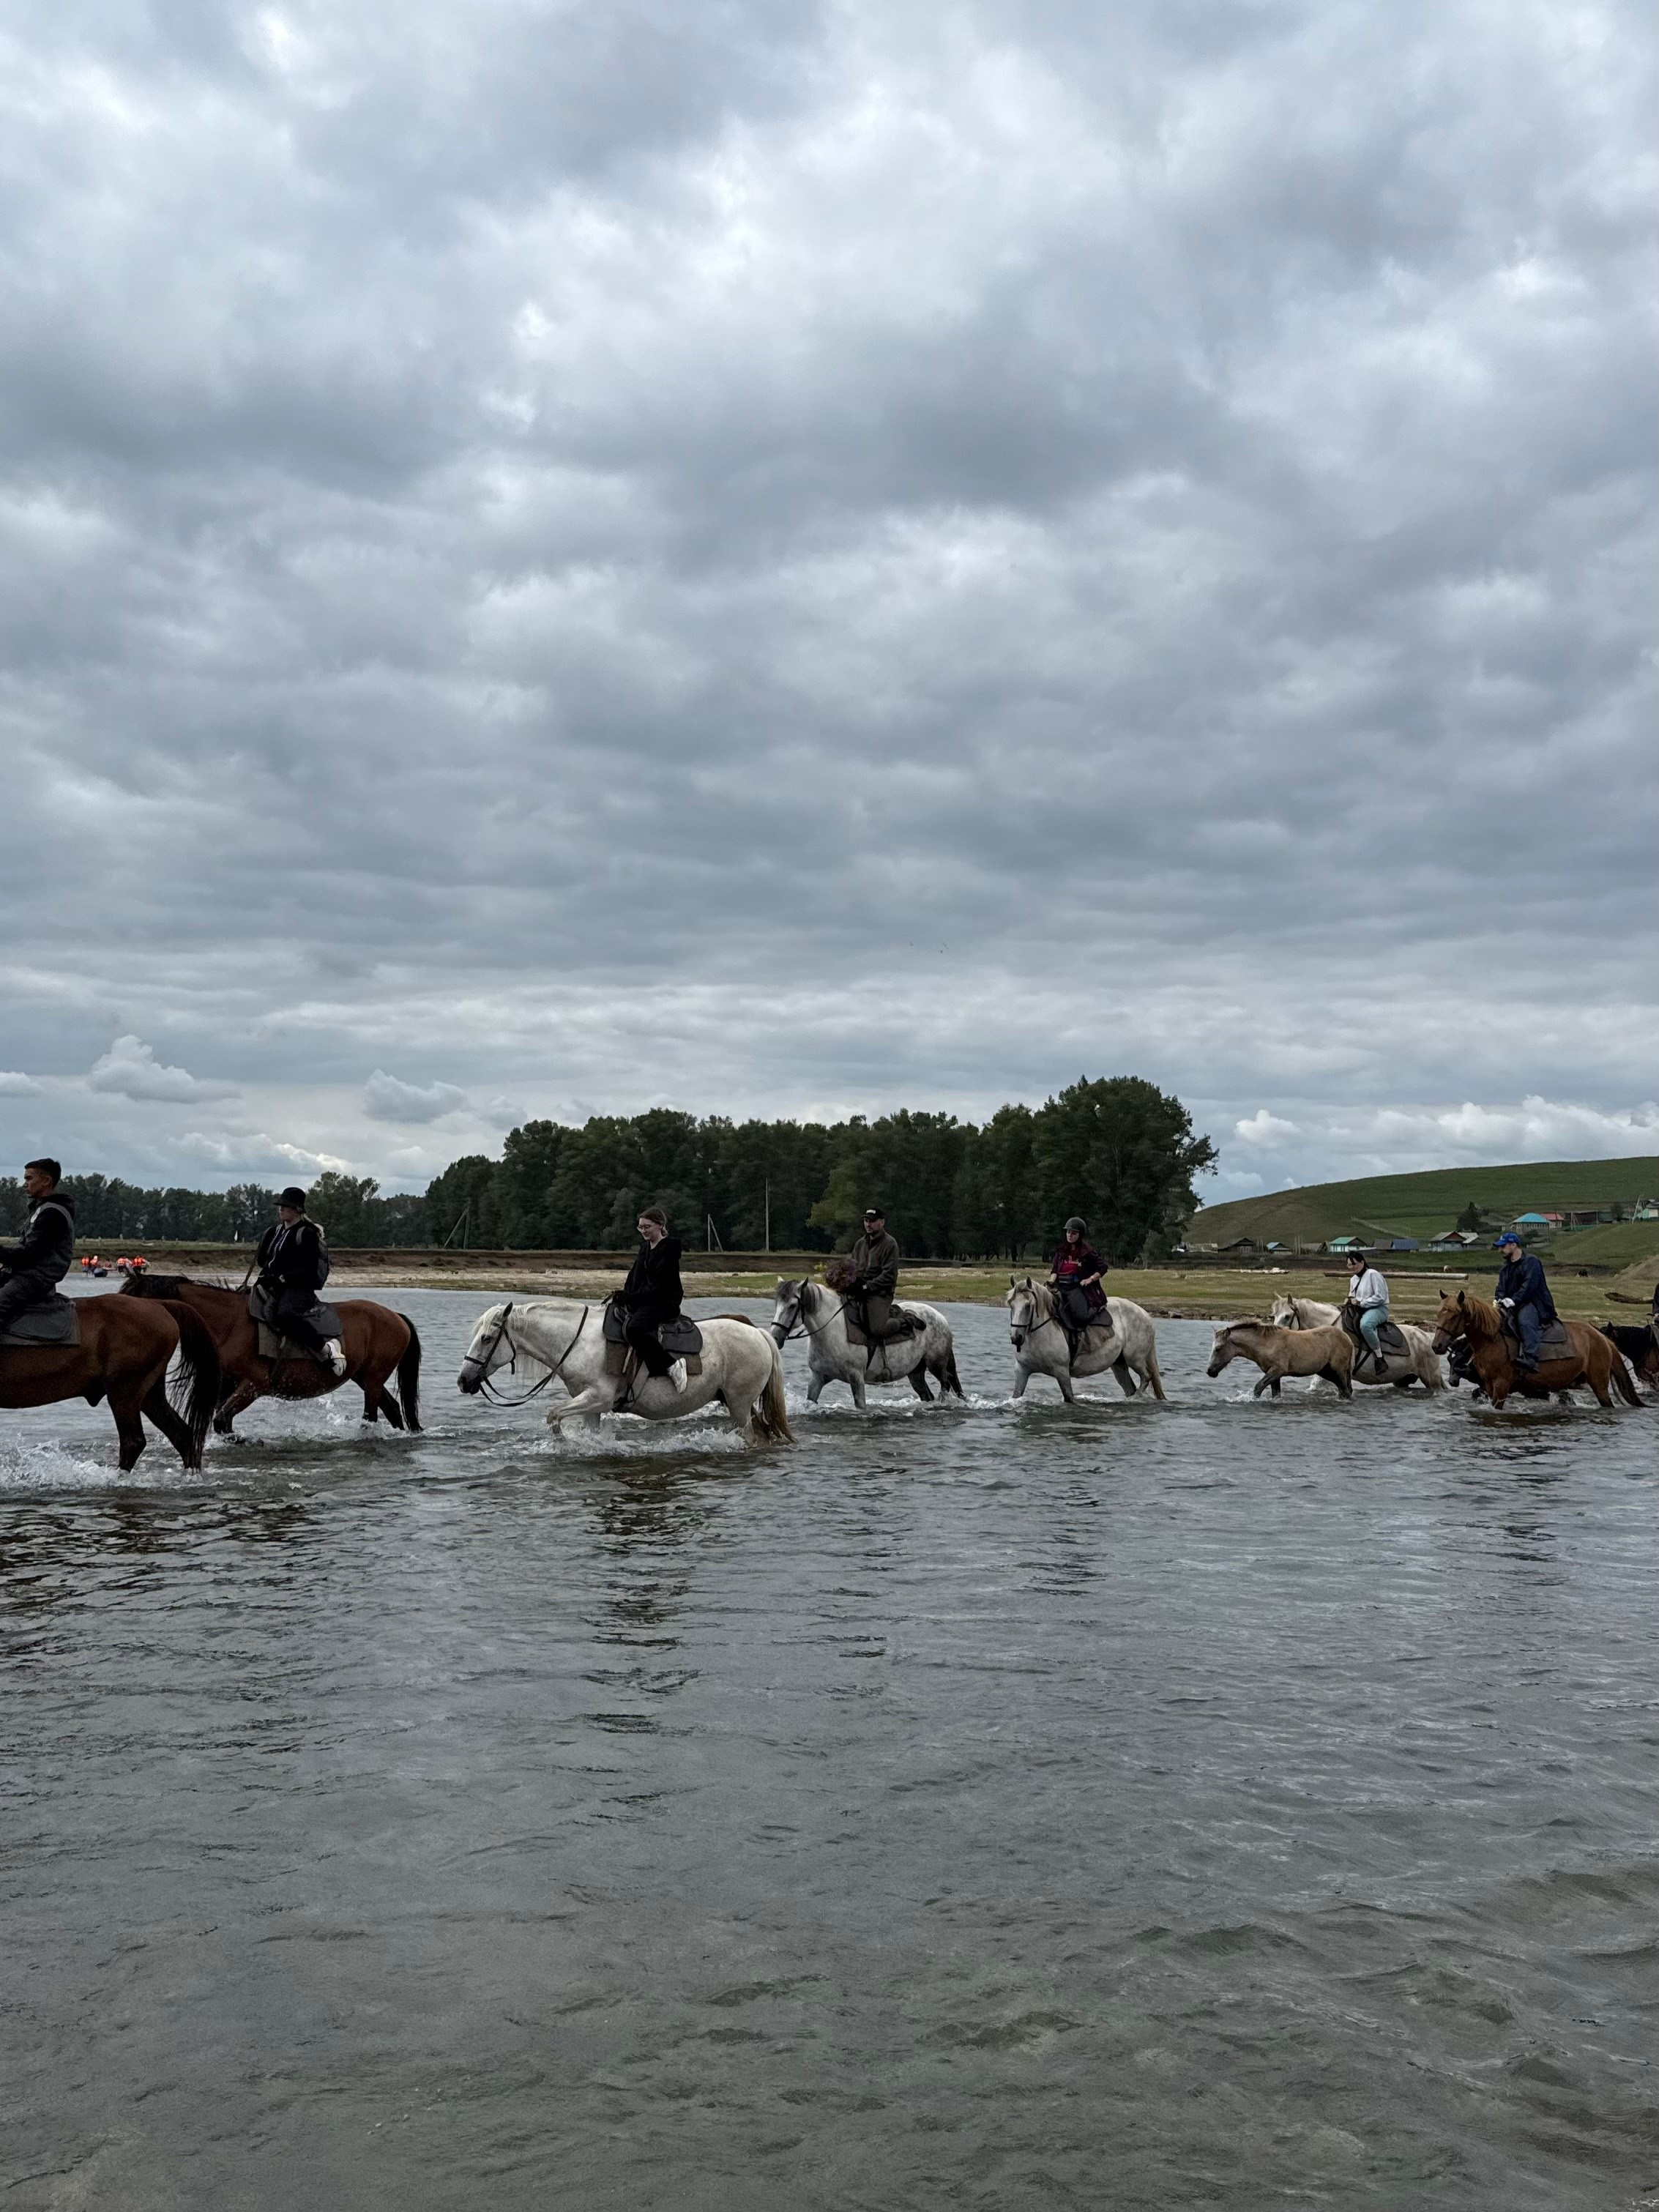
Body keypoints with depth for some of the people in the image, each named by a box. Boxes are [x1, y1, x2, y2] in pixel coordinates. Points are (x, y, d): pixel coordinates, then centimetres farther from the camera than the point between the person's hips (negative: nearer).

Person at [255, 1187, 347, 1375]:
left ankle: (327, 1347, -34)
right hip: (274, 1287, 9)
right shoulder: (276, 1230, 16)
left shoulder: (307, 1233, -8)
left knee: (285, 1316, -38)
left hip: (298, 1288, -9)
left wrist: (281, 1278, -19)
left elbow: (307, 1270, -14)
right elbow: (261, 1260, 22)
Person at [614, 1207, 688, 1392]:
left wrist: (630, 1298, -17)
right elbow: (633, 1278, 18)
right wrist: (623, 1296, 0)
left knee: (633, 1328, -34)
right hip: (639, 1303, 9)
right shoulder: (644, 1248, 18)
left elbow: (659, 1287, -16)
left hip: (663, 1304, -9)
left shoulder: (669, 1249, -9)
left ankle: (670, 1366, -28)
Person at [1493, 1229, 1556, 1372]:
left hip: (1534, 1303, -9)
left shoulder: (1531, 1261, -6)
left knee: (1525, 1320, -37)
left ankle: (1530, 1358, -51)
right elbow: (1501, 1288, 15)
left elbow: (1529, 1286, -17)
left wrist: (1513, 1300, -27)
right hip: (1512, 1307, 9)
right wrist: (1500, 1300, -9)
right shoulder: (1505, 1268, 20)